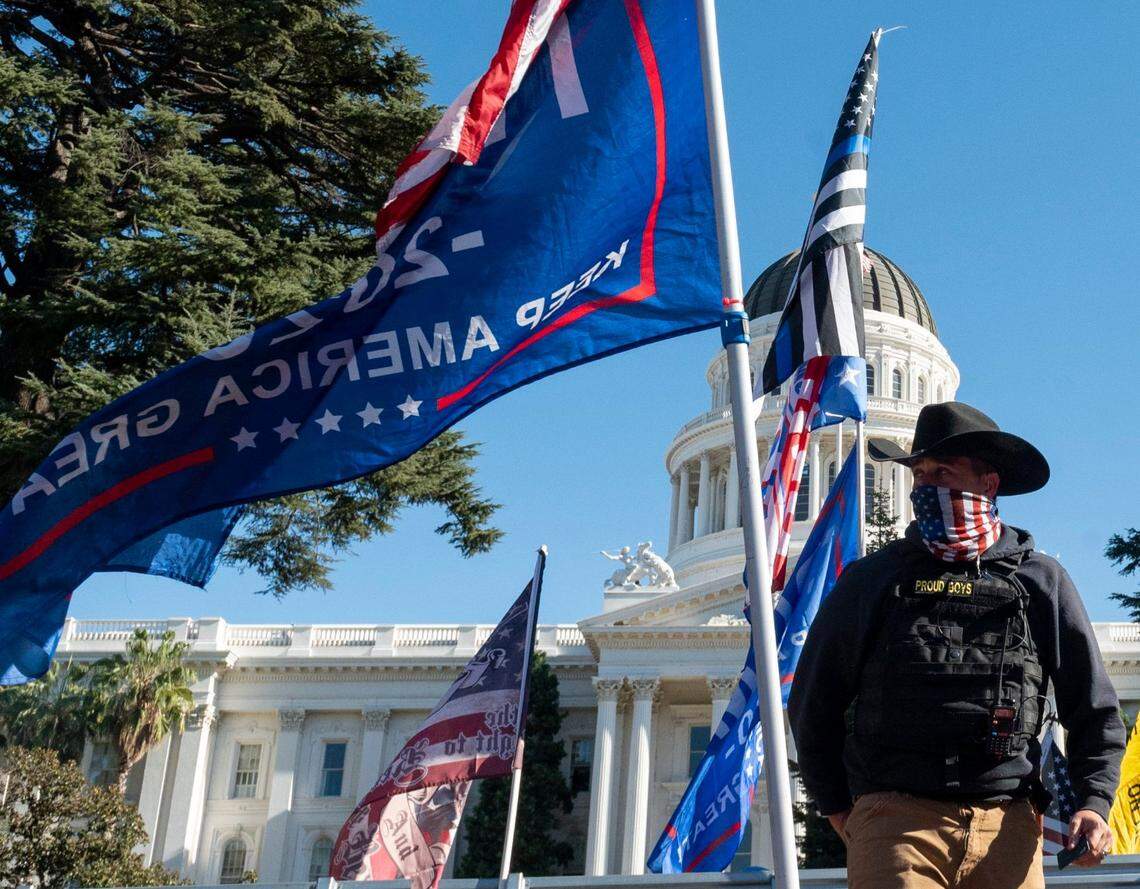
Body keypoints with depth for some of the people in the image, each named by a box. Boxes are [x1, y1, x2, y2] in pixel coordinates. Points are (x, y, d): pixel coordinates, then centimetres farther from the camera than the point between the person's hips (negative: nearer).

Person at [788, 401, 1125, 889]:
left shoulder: (1041, 582, 10)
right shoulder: (871, 580, 9)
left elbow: (1095, 709, 14)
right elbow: (813, 704, 16)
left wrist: (1094, 802, 0)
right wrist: (838, 807, 12)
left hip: (1007, 828, 1)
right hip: (896, 817, -1)